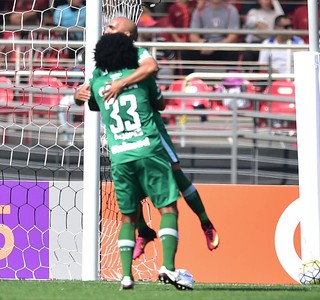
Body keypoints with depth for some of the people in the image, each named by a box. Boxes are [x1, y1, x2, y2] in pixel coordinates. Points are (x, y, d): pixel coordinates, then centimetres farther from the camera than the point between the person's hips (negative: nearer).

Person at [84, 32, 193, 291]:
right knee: (168, 208, -1)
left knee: (128, 217, 13)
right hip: (148, 150, -3)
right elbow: (161, 104, 23)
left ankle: (126, 274, 0)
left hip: (119, 157, 3)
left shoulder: (97, 82, 11)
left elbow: (93, 106, 33)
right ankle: (168, 266, -19)